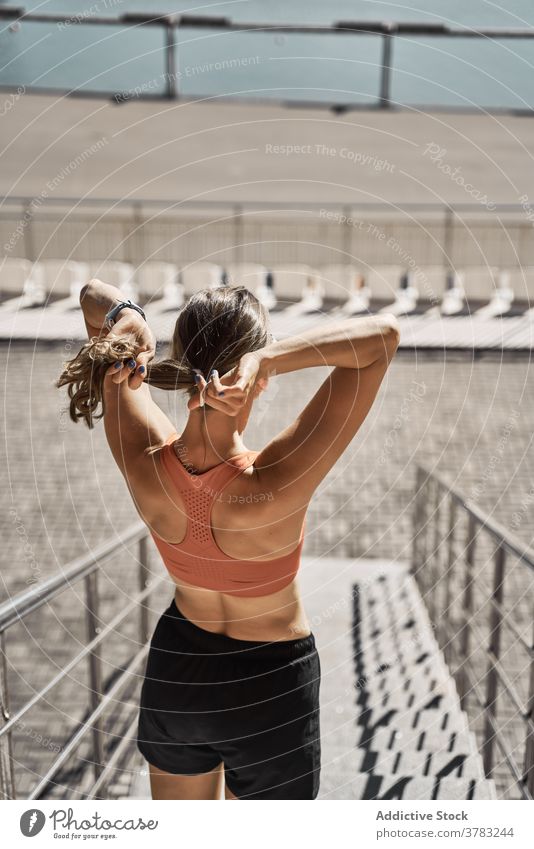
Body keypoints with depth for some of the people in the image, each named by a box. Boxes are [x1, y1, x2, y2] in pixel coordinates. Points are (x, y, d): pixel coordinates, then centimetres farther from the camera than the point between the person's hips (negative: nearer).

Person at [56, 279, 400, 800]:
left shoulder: (144, 458, -23)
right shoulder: (272, 487, -35)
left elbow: (95, 296, -12)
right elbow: (383, 334, -35)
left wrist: (127, 321, -34)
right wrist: (269, 361, -43)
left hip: (176, 674, 4)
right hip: (269, 689, -3)